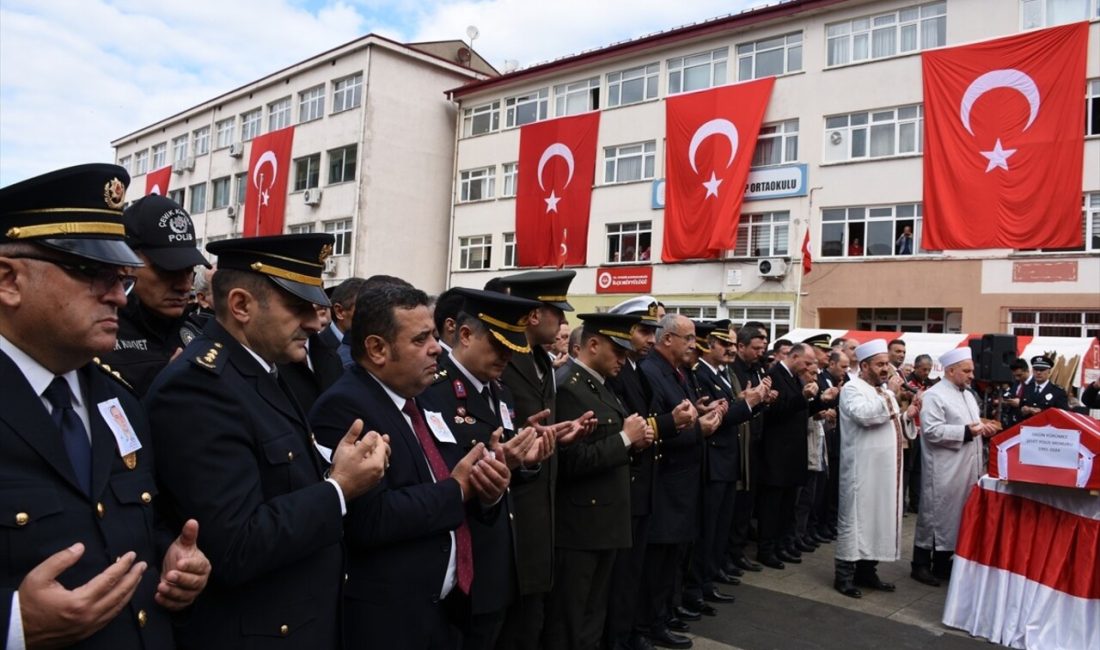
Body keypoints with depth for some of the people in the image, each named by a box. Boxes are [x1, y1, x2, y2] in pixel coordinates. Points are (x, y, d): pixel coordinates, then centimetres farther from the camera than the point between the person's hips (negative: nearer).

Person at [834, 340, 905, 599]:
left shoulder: (883, 391, 17)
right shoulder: (852, 389, -9)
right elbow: (864, 415, -29)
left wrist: (905, 415, 8)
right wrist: (890, 394, -22)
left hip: (885, 468, 9)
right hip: (861, 469, -9)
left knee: (879, 517, 11)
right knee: (855, 518, -3)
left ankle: (867, 570, 21)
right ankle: (844, 574, 4)